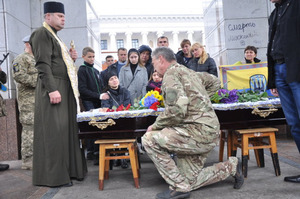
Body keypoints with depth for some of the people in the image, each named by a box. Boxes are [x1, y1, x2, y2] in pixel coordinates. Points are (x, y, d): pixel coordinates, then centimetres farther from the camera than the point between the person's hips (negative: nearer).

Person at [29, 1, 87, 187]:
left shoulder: (54, 36, 24)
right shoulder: (42, 33, -5)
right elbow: (43, 64, -16)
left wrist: (71, 57, 10)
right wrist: (52, 89, -23)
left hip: (65, 88, 10)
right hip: (53, 88, -10)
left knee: (67, 129, 10)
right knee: (54, 131, -6)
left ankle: (68, 170, 18)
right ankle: (54, 176, 2)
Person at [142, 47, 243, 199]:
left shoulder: (171, 73, -10)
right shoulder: (189, 72, 18)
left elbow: (177, 110, -24)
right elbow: (215, 82, 32)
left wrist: (155, 126, -10)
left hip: (199, 131, -10)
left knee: (149, 139, -15)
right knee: (189, 182, 16)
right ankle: (231, 167, 25)